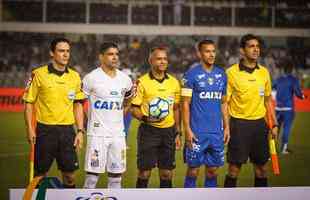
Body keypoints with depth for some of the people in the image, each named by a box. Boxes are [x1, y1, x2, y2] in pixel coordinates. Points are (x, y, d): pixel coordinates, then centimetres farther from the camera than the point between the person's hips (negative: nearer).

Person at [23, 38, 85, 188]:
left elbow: (78, 105, 12)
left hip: (67, 130, 3)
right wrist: (30, 129, -8)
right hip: (45, 130, -3)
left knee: (69, 173, 4)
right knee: (40, 173, 5)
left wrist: (80, 131, 4)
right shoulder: (39, 74, -4)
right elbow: (29, 103, 0)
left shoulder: (75, 76, 7)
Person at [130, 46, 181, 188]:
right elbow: (134, 108, -4)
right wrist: (145, 118, -23)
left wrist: (178, 133, 10)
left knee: (167, 172, 6)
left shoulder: (174, 82, 9)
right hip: (148, 130, -4)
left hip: (169, 130, 4)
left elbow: (176, 109, 14)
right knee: (144, 171, -1)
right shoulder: (142, 82, -4)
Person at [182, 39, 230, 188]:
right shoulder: (191, 74, -5)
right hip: (197, 132, -4)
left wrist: (226, 127, 10)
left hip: (217, 132, 4)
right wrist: (187, 130, -12)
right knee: (193, 170, 1)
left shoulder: (221, 74, 10)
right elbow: (186, 103, -6)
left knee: (212, 170, 9)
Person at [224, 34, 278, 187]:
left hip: (259, 123, 5)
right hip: (239, 124, -5)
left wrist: (274, 124, 9)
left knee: (262, 168, 8)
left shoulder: (264, 72, 7)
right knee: (234, 168, -2)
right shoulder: (231, 72, -7)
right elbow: (224, 102, -5)